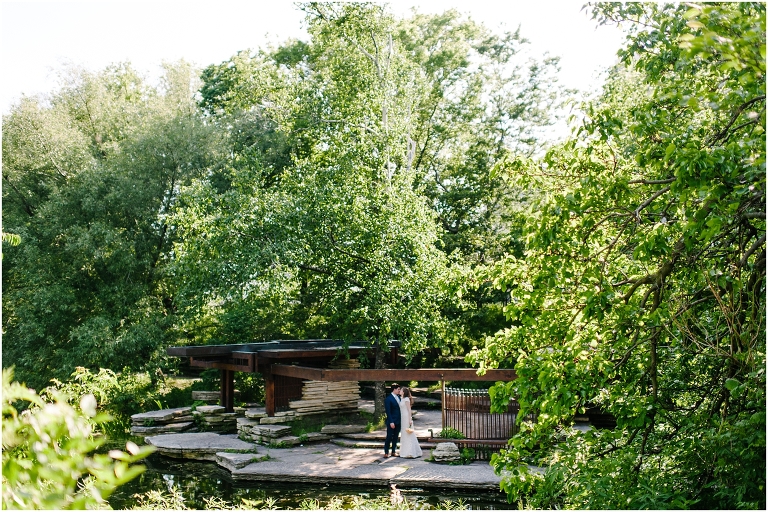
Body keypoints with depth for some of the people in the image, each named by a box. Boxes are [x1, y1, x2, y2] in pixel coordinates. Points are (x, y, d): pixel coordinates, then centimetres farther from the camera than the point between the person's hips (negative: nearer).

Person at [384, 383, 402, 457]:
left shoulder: (398, 397, 10)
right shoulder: (388, 399, -13)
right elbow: (388, 412, -15)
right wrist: (391, 422, -19)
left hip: (398, 421, 7)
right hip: (392, 422, -7)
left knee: (395, 437, 12)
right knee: (389, 437, -1)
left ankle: (393, 452, 20)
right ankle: (386, 452, 8)